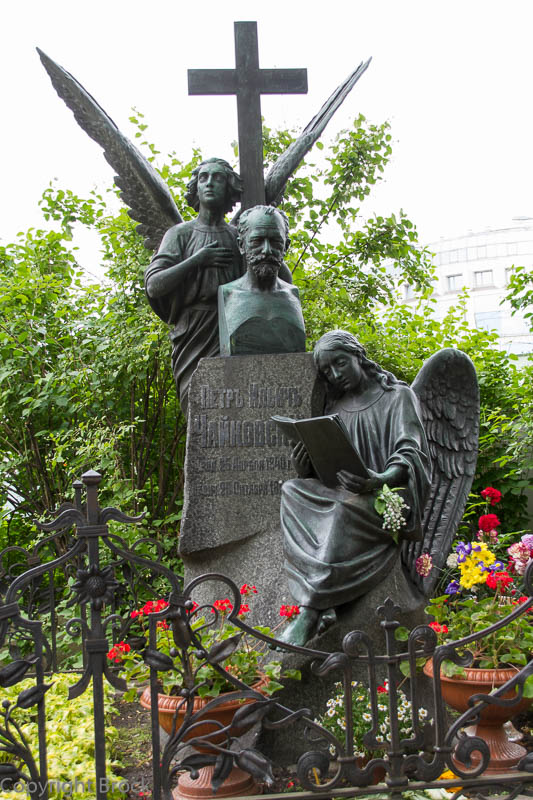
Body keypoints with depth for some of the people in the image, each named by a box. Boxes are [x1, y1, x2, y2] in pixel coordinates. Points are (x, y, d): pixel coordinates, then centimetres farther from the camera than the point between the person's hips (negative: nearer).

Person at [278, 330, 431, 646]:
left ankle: (309, 613, -37)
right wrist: (306, 468, -8)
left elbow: (410, 455, -11)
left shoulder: (398, 395, 4)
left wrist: (382, 480, -33)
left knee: (345, 509, -37)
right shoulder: (335, 408, 20)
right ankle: (323, 607, -33)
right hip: (341, 496, 6)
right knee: (291, 491, -23)